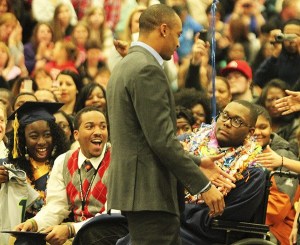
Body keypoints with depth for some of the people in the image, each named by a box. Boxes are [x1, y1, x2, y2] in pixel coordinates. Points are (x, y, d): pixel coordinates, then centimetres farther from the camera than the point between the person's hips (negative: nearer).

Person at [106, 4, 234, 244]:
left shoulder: (125, 66, 18)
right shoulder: (147, 70, -15)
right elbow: (162, 140, -20)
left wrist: (196, 162, 23)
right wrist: (204, 186, -15)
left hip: (133, 186, 11)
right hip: (150, 192, -11)